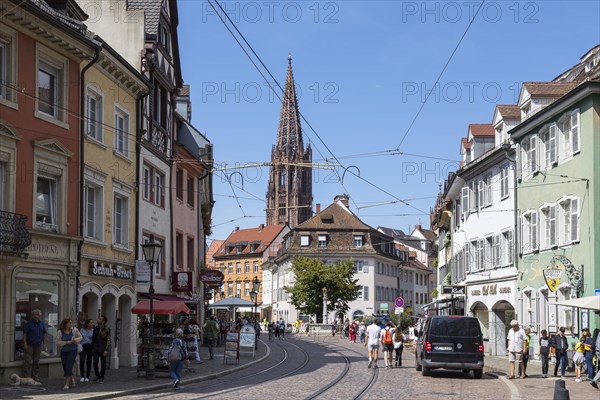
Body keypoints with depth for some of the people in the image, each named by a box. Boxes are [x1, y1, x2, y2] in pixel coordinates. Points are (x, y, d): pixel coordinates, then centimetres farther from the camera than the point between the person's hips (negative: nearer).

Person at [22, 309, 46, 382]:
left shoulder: (42, 324, 10)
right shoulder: (28, 323, -5)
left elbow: (44, 334, 16)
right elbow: (24, 334, -6)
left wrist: (44, 344, 12)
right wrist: (25, 344, -12)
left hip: (38, 345, 5)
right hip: (29, 346, -5)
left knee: (36, 362, 9)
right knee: (28, 362, -6)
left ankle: (35, 377, 15)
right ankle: (27, 377, -4)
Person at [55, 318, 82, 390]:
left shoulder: (74, 330, -3)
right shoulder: (60, 332, -5)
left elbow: (80, 337, 9)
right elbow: (57, 343, -8)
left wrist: (76, 340, -11)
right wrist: (66, 342, -18)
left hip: (73, 351, -2)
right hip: (64, 352, 2)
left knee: (68, 367, -13)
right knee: (65, 368, 8)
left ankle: (67, 384, -10)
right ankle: (72, 380, 32)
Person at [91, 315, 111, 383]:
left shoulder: (107, 329, -8)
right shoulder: (96, 328, 5)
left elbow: (108, 340, -10)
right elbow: (93, 339, 13)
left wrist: (106, 350, -15)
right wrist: (92, 348, 9)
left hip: (103, 349, -3)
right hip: (96, 349, 3)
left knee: (103, 364, 4)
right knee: (95, 362, -6)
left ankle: (101, 378, 14)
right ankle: (97, 376, 12)